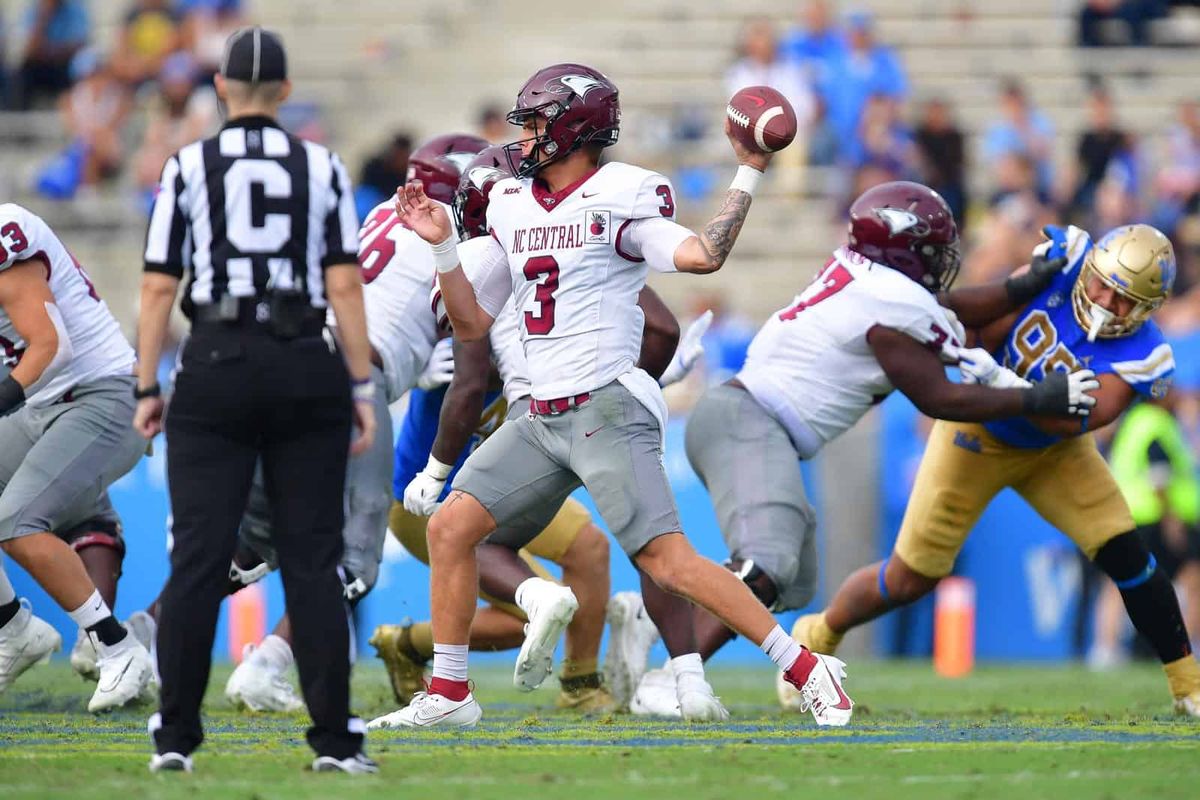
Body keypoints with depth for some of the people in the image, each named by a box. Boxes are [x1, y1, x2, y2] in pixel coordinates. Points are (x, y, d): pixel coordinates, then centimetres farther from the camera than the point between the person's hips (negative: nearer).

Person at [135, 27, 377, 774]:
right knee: (313, 559, 4)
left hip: (216, 369, 0)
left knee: (198, 558, 1)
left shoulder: (188, 167, 2)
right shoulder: (322, 167, 4)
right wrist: (362, 388, 2)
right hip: (306, 371, 0)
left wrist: (147, 389, 3)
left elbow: (160, 287, -2)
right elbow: (346, 284, -1)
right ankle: (335, 740, 2)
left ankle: (175, 738, -1)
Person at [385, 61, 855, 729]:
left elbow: (703, 255, -24)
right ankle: (448, 694, 14)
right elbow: (472, 324, 18)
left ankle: (808, 671, -11)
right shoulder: (513, 206, 14)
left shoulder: (619, 198, -7)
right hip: (542, 418, 7)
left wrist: (749, 173, -24)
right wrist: (443, 246, 8)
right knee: (451, 527, 2)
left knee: (669, 562, -16)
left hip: (607, 410, -7)